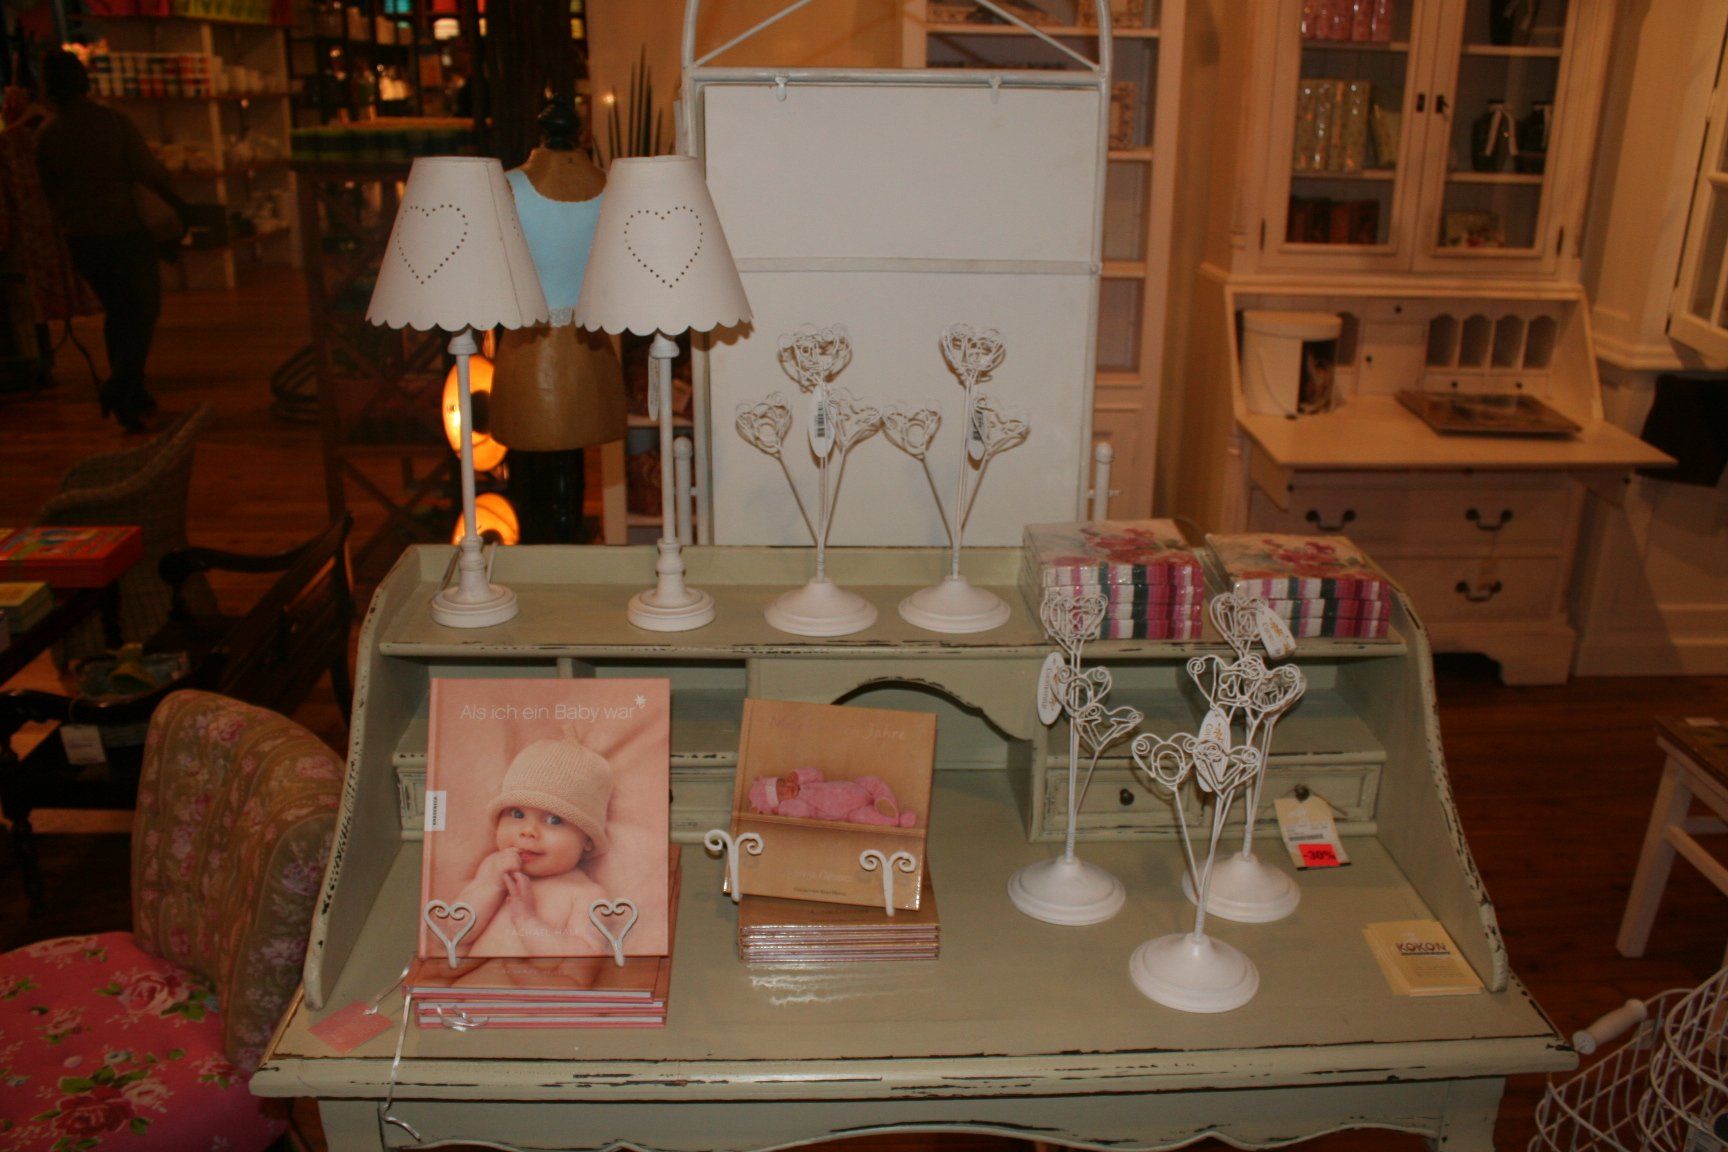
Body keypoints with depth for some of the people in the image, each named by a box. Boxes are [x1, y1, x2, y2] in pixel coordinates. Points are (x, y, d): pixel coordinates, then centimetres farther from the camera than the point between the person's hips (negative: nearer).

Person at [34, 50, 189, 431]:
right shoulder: (116, 124, -13)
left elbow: (50, 191, 7)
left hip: (79, 238, 4)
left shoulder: (45, 136, -2)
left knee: (116, 312, 17)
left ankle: (132, 393, 22)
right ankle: (120, 386, -16)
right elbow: (150, 173, -12)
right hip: (125, 231, -4)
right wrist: (178, 204, 2)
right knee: (144, 311, 4)